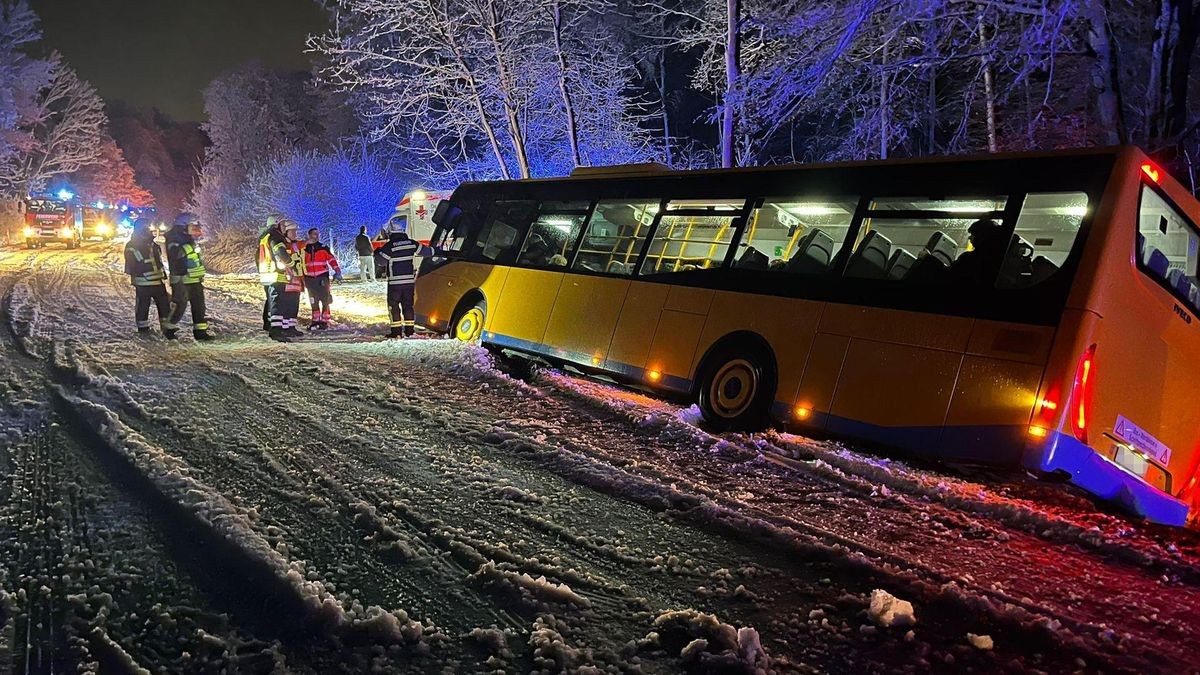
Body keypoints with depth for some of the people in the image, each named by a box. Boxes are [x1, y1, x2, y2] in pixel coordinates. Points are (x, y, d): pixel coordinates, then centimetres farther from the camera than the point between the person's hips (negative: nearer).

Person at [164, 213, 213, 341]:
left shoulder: (192, 241, 12)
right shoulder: (175, 246, -17)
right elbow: (174, 267, -21)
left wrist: (201, 278, 23)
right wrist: (178, 285, -24)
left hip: (196, 281, 9)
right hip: (182, 282, -9)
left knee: (199, 306, 10)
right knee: (179, 306, -3)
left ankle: (200, 331, 15)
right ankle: (169, 329, 13)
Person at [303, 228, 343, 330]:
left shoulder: (324, 248, 1)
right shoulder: (304, 249, 9)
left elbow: (332, 259, -4)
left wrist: (337, 271, -16)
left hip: (322, 278, -3)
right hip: (310, 279, 3)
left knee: (325, 300, -3)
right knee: (313, 302, 10)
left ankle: (324, 321, 4)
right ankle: (315, 320, 20)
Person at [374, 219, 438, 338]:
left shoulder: (389, 246, -12)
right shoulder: (412, 244, 2)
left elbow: (381, 260, -9)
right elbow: (425, 251, 11)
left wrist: (377, 254, 11)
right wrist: (436, 251, 30)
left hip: (395, 282, -5)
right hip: (410, 280, 5)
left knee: (393, 306, 3)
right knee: (408, 305, 13)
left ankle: (396, 331, 0)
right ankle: (409, 330, 13)